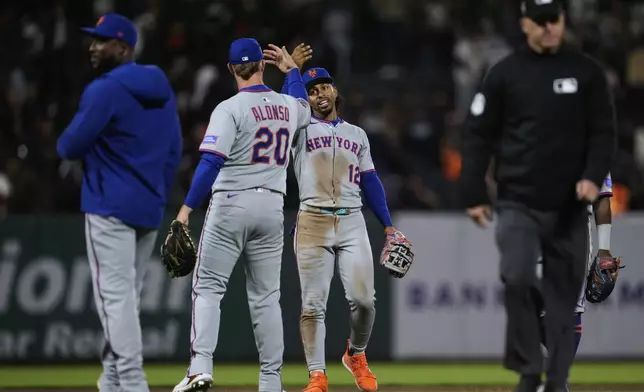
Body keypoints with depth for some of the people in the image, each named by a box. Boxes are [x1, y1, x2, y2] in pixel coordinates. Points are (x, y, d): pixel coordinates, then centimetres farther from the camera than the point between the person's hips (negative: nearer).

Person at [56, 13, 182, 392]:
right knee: (127, 298, 13)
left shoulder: (104, 90, -13)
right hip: (149, 211, 8)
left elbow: (71, 146, -11)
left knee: (115, 296, -9)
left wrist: (65, 144, 12)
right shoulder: (162, 91, 12)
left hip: (110, 207, -8)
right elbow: (174, 152, 15)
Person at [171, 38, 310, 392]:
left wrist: (187, 208, -19)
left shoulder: (230, 109, -10)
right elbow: (305, 107, 35)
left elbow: (211, 162, -19)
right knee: (266, 296, 9)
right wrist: (292, 69, 47)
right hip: (272, 207, 5)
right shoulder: (288, 107, 8)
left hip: (231, 204, -5)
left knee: (208, 287, -2)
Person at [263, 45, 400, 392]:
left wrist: (388, 225, 9)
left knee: (363, 299, -7)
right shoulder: (300, 129, 9)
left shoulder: (357, 134, 19)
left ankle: (356, 355, 20)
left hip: (352, 223, 2)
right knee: (313, 304, -5)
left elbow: (370, 181, 17)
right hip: (313, 223, -2)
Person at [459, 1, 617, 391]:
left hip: (569, 206, 1)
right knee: (518, 278, -19)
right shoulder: (504, 74, 3)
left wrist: (593, 176, -14)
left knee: (564, 293, 4)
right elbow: (478, 135, 5)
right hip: (518, 204, -1)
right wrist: (474, 195, -1)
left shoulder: (587, 72, 4)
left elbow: (603, 131, 3)